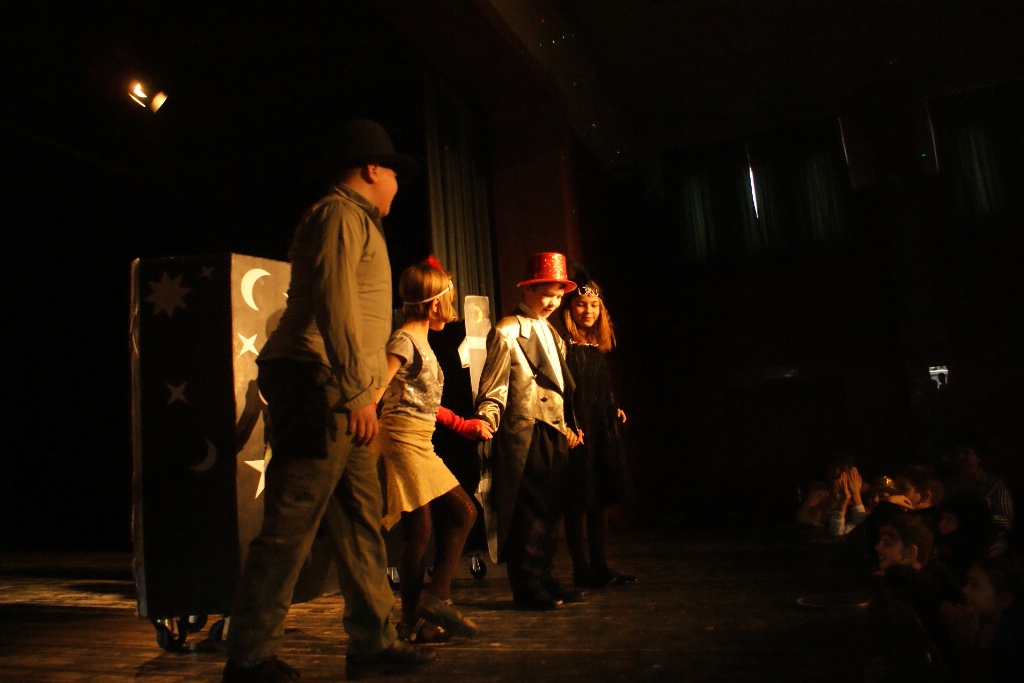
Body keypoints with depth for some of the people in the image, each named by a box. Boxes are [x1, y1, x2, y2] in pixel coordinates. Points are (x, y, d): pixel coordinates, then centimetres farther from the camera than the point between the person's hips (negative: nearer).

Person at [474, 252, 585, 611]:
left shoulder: (552, 334, 19)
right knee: (529, 512, -3)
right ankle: (526, 588, 8)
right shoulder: (507, 332, -6)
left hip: (554, 434, 8)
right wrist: (486, 422, -24)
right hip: (525, 433, -8)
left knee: (550, 512, 13)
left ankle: (543, 580, 25)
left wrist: (567, 426, 17)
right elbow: (493, 389, -10)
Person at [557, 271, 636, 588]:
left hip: (603, 432, 8)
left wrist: (614, 410, 7)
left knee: (601, 499, 13)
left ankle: (600, 566, 23)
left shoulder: (597, 347, 14)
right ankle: (582, 570, 12)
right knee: (577, 503, 1)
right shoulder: (562, 346, -9)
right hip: (577, 433, -8)